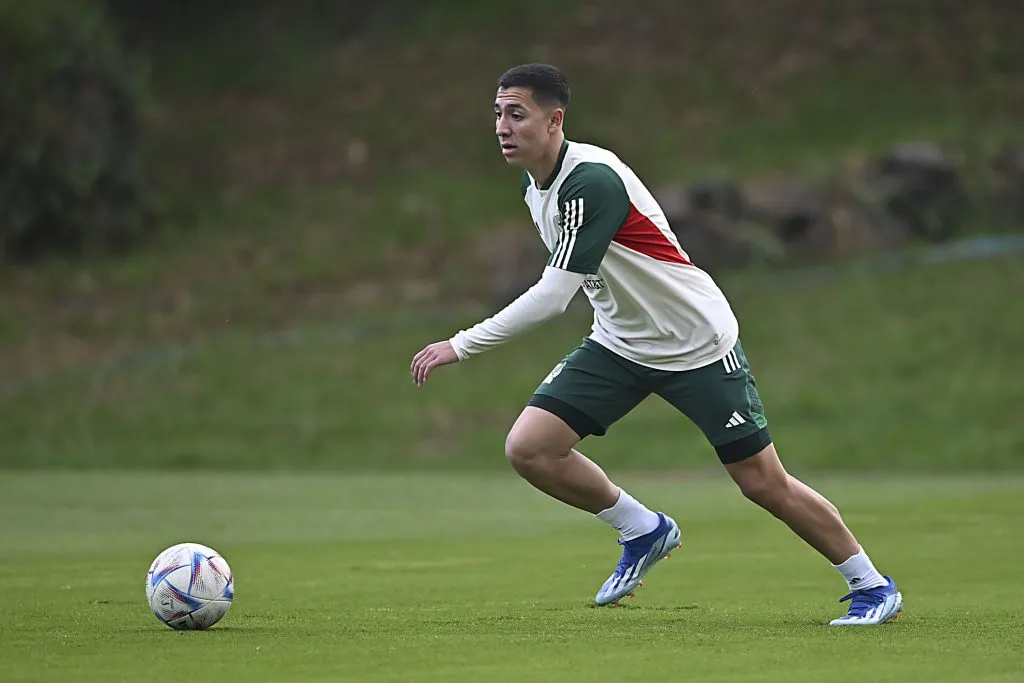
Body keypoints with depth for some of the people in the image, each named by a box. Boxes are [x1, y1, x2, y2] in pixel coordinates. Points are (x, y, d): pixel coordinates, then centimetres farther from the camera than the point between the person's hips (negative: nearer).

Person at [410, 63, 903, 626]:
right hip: (619, 343, 8)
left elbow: (553, 295, -34)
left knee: (764, 484, -4)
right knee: (528, 448, -10)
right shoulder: (534, 183, 0)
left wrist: (461, 345, -32)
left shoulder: (593, 180, -28)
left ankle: (872, 586, 16)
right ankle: (644, 531, 11)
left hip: (698, 343, -8)